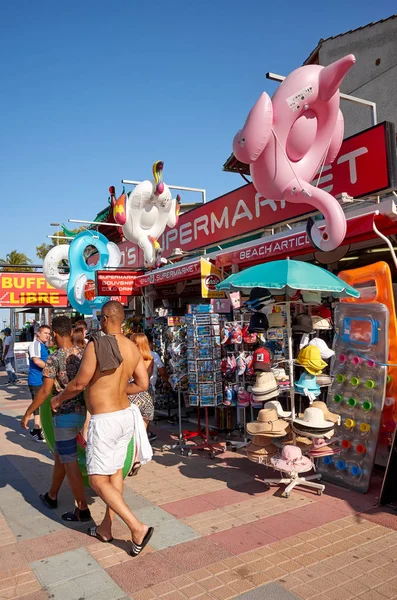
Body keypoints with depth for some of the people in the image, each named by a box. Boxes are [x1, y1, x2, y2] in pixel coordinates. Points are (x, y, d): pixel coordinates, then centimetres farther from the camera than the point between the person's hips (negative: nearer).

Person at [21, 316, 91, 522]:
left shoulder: (54, 359, -16)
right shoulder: (82, 354, 2)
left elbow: (45, 391, -16)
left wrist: (28, 413, -4)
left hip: (65, 415, -7)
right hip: (82, 411, 7)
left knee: (70, 464, 2)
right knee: (60, 456, 24)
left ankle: (83, 510, 8)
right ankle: (51, 496, 40)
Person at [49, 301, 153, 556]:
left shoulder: (96, 345, -19)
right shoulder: (133, 347, 1)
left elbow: (79, 384, -13)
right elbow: (143, 384, 6)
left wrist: (59, 399, 7)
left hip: (105, 420, -8)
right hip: (125, 415, 8)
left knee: (98, 480, 3)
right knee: (115, 472, 18)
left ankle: (138, 528, -1)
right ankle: (106, 528, 32)